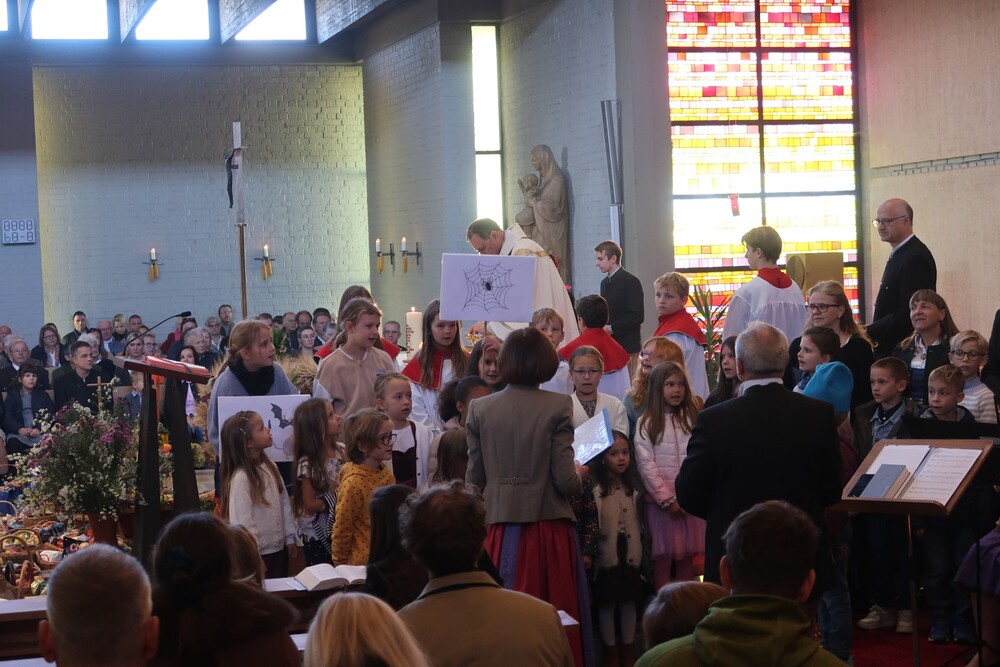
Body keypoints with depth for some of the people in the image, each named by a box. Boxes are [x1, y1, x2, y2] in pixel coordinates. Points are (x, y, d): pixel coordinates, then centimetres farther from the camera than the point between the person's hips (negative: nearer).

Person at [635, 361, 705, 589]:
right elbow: (646, 465, -6)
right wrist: (668, 499, -10)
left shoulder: (692, 419, 9)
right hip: (661, 500, -3)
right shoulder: (647, 424, -1)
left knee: (687, 556, 6)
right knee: (663, 556, 1)